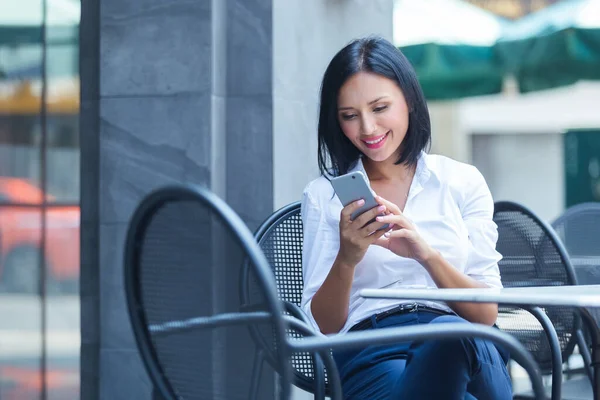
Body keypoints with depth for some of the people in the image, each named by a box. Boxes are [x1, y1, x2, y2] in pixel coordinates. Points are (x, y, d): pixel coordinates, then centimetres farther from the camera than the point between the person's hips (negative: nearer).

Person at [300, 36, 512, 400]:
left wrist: (427, 254, -10)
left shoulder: (462, 181, 16)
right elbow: (323, 327, 9)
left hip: (464, 347, 1)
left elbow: (487, 313, 8)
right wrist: (347, 258, -11)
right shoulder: (324, 195, 15)